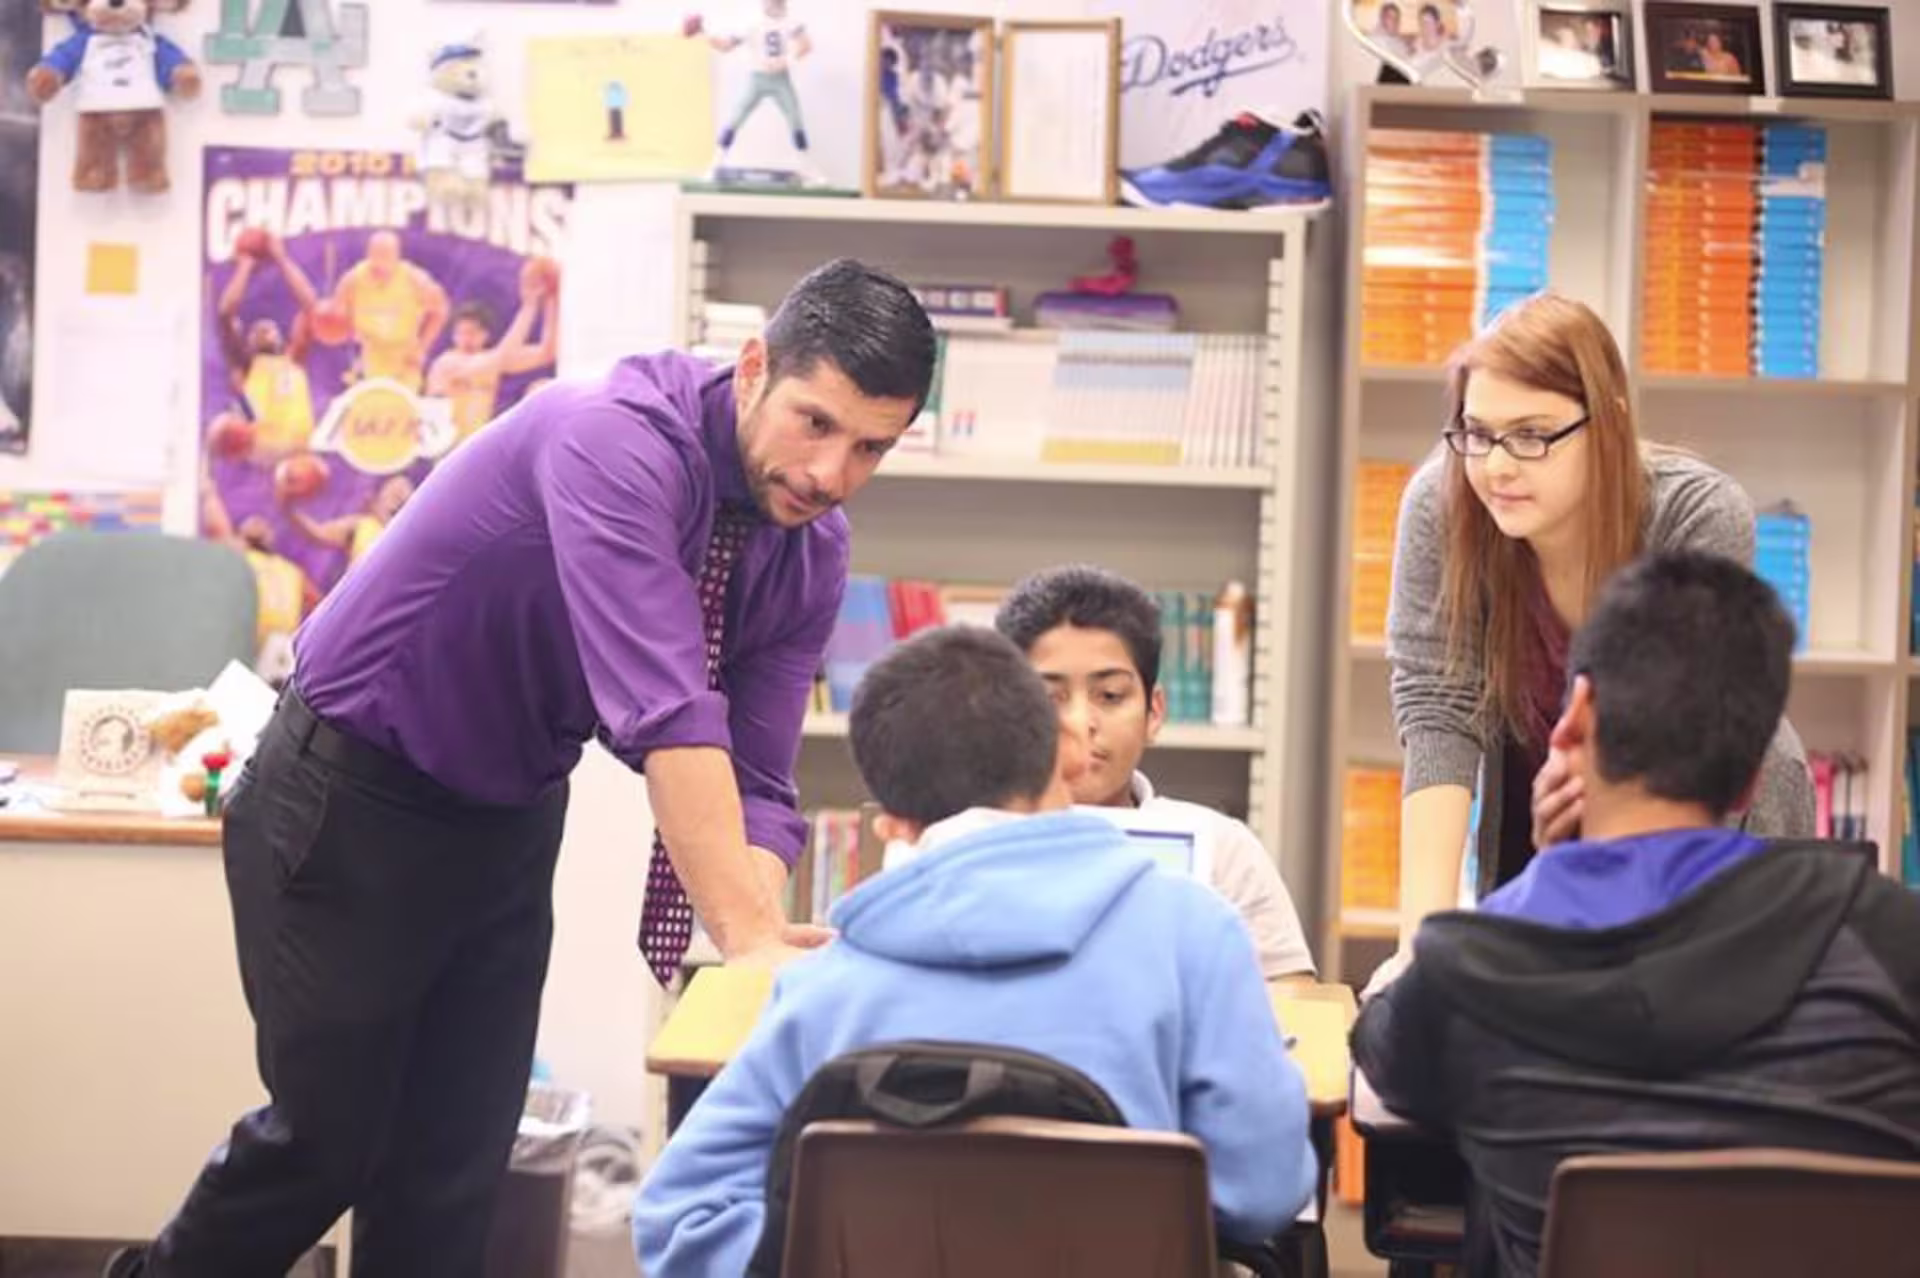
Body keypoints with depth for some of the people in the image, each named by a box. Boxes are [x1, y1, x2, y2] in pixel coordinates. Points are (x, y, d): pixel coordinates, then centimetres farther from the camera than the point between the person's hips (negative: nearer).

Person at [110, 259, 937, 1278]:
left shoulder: (814, 553, -7)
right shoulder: (618, 438, -30)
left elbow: (755, 776, -9)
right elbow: (663, 707, -39)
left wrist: (765, 938, -28)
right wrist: (746, 936, -42)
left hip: (516, 821, 6)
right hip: (351, 802, -6)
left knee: (460, 1163, 6)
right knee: (329, 1134, 4)